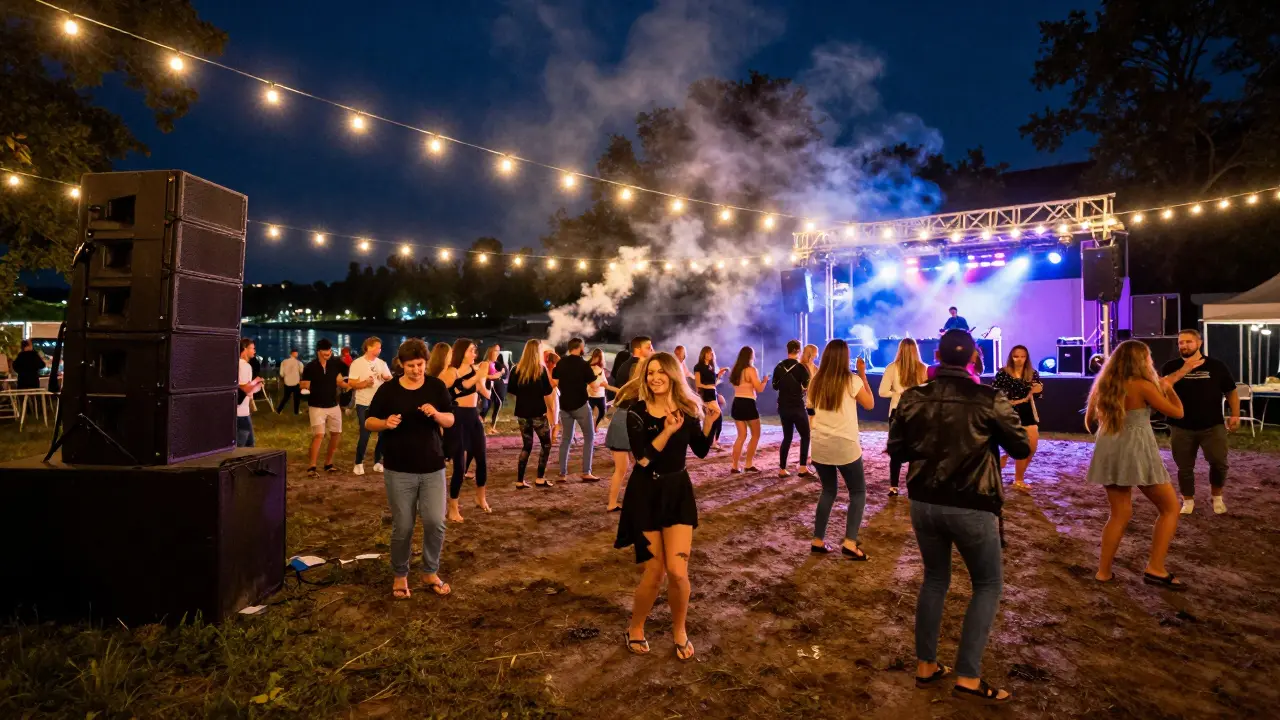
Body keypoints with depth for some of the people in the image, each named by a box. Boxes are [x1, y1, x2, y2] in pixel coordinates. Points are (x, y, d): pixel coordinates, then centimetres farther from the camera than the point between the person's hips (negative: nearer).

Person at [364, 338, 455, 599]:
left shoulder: (437, 386, 1)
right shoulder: (388, 389, -3)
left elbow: (451, 421, 4)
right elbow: (368, 422, 3)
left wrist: (436, 414, -18)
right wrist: (386, 423, -19)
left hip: (433, 468, 1)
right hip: (399, 470, -1)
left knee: (436, 522, -2)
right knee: (402, 527, 5)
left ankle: (431, 572, 20)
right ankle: (400, 575, 26)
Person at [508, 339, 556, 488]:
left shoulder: (518, 370, 3)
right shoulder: (541, 369, -8)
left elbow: (511, 391, 7)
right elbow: (547, 393, -7)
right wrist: (551, 409, 5)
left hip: (522, 413, 4)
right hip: (538, 413, -4)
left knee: (527, 445, 14)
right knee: (546, 443, 11)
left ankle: (520, 481, 9)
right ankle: (540, 478, 5)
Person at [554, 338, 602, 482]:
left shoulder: (561, 363, 3)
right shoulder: (583, 364, -11)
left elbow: (554, 383, 0)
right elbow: (594, 385, -10)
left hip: (564, 405, 5)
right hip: (580, 405, -5)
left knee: (566, 438, 13)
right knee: (589, 437, 5)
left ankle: (562, 472, 12)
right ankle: (586, 473, 0)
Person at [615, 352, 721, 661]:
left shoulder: (687, 409, -1)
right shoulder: (637, 411, -10)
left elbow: (701, 451, 3)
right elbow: (643, 459, -19)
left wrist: (709, 421, -11)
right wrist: (668, 431, -30)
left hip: (678, 491, 2)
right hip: (645, 493, -2)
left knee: (677, 571, -6)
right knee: (655, 571, 3)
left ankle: (679, 630, 23)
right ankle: (635, 629, 30)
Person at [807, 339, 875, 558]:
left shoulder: (816, 381, 5)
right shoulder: (852, 380, -7)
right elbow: (870, 404, 6)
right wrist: (863, 375, 10)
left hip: (820, 446, 4)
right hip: (845, 446, -4)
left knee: (828, 491, 19)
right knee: (858, 492, 10)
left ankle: (818, 541, 17)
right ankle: (850, 543, -1)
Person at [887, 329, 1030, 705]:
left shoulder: (912, 398, -4)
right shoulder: (989, 399, -12)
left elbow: (896, 450, 3)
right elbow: (1021, 449, -1)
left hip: (924, 503, 4)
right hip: (971, 507, -3)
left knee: (935, 579, 21)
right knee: (988, 585, 15)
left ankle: (926, 666, 26)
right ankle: (968, 677, 10)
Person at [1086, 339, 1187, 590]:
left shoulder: (1105, 385, 9)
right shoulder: (1143, 385, -9)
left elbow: (1089, 420, 19)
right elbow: (1177, 412, 1)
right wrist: (1167, 387, 16)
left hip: (1109, 451, 6)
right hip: (1136, 451, -6)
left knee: (1119, 514, 14)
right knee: (1170, 508, 11)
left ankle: (1103, 572, 12)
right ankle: (1155, 569, 5)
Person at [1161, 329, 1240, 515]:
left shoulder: (1215, 365, 3)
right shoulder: (1172, 366, 0)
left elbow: (1231, 391, 9)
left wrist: (1235, 414, -1)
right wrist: (1184, 370, -24)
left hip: (1213, 425, 0)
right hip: (1181, 427, 0)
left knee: (1219, 463, -6)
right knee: (1184, 468, 7)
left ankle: (1217, 496, 21)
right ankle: (1188, 501, 23)